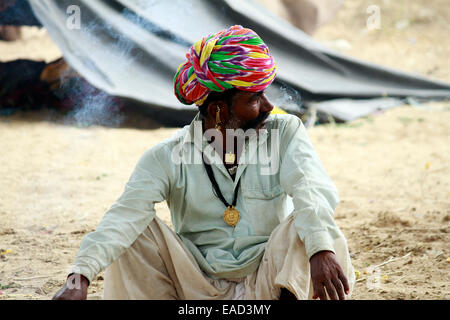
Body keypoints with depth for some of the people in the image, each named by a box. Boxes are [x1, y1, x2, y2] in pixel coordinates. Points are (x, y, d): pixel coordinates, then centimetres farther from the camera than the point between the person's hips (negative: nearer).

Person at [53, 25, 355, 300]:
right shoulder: (168, 157, -7)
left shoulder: (285, 132, -3)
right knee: (137, 232, -18)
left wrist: (321, 249, -44)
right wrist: (80, 276, -40)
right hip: (199, 286, 0)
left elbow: (311, 187, -22)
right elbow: (127, 214, -22)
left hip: (269, 285, 0)